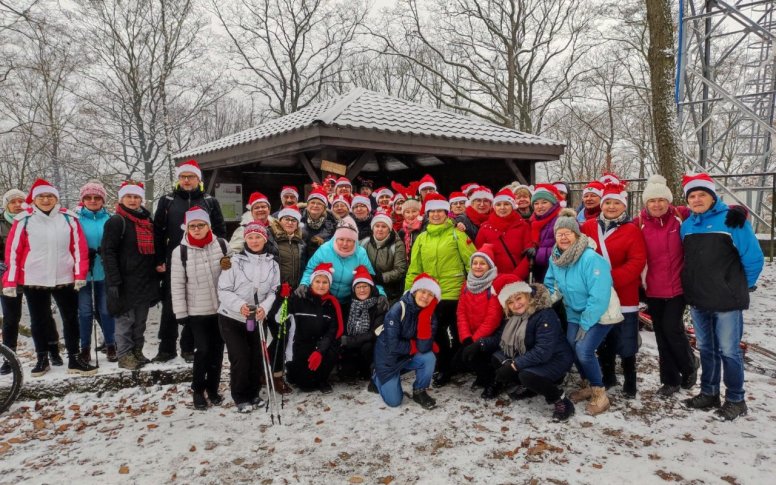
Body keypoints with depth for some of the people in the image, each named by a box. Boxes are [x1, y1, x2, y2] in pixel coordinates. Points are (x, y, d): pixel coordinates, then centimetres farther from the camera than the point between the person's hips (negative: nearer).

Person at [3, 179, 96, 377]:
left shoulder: (69, 218, 0)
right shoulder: (24, 220, -3)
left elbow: (79, 247, 1)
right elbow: (13, 251, -2)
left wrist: (80, 274, -5)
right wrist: (10, 281, -5)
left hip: (65, 279, 1)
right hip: (33, 280, -1)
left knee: (71, 319, 7)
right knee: (39, 321, 12)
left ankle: (74, 359, 19)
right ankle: (42, 359, 27)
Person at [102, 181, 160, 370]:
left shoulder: (148, 221, 15)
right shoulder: (116, 221, -7)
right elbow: (108, 252, -13)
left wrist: (156, 277, 17)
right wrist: (113, 281, -20)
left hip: (145, 282, 7)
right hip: (125, 282, -6)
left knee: (140, 321, 12)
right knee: (125, 320, 0)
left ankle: (137, 352, 22)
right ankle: (124, 355, 10)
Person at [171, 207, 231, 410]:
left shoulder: (222, 245, -3)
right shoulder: (180, 252, -5)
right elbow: (177, 285, -4)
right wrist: (181, 313, -5)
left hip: (222, 308, 2)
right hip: (197, 311, -2)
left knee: (217, 350, 11)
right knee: (202, 350, -6)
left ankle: (213, 388, 28)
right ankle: (198, 390, 16)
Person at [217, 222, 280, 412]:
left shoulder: (272, 264, 0)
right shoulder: (235, 261, -12)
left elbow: (274, 291, 0)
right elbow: (223, 290, -11)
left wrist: (265, 307, -18)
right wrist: (239, 305, -27)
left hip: (257, 319, 4)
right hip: (231, 318, -3)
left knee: (257, 358, 8)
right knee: (240, 359, -6)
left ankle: (253, 394, 29)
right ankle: (240, 397, 14)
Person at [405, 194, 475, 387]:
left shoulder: (456, 234, -2)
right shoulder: (421, 238, 9)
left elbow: (471, 261, -5)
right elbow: (414, 268, 9)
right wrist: (408, 291, 4)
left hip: (453, 292, -4)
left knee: (454, 333, 5)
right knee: (436, 333, 12)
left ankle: (446, 368, 20)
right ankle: (443, 368, 29)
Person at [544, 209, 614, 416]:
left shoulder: (591, 258, -27)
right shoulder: (556, 258, -4)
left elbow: (599, 296, -27)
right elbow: (550, 283, 13)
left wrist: (586, 324, -22)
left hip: (599, 315, -6)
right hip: (576, 313, 7)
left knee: (584, 350, -19)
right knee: (572, 347, -3)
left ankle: (599, 393, 3)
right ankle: (587, 385, 24)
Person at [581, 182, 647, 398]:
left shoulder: (632, 230, -6)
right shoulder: (588, 227, 4)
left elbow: (637, 262, -13)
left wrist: (611, 279, -24)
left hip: (624, 296, -3)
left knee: (625, 342, 4)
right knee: (602, 341, 15)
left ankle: (630, 382, 22)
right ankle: (608, 376, 32)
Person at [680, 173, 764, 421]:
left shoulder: (731, 220, -11)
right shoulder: (687, 225, 6)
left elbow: (753, 257, -10)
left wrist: (742, 286, 0)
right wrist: (693, 286, 13)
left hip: (726, 301, -6)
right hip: (698, 300, 6)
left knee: (728, 351, 3)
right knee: (706, 349, 16)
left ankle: (735, 400, 18)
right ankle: (709, 393, 29)